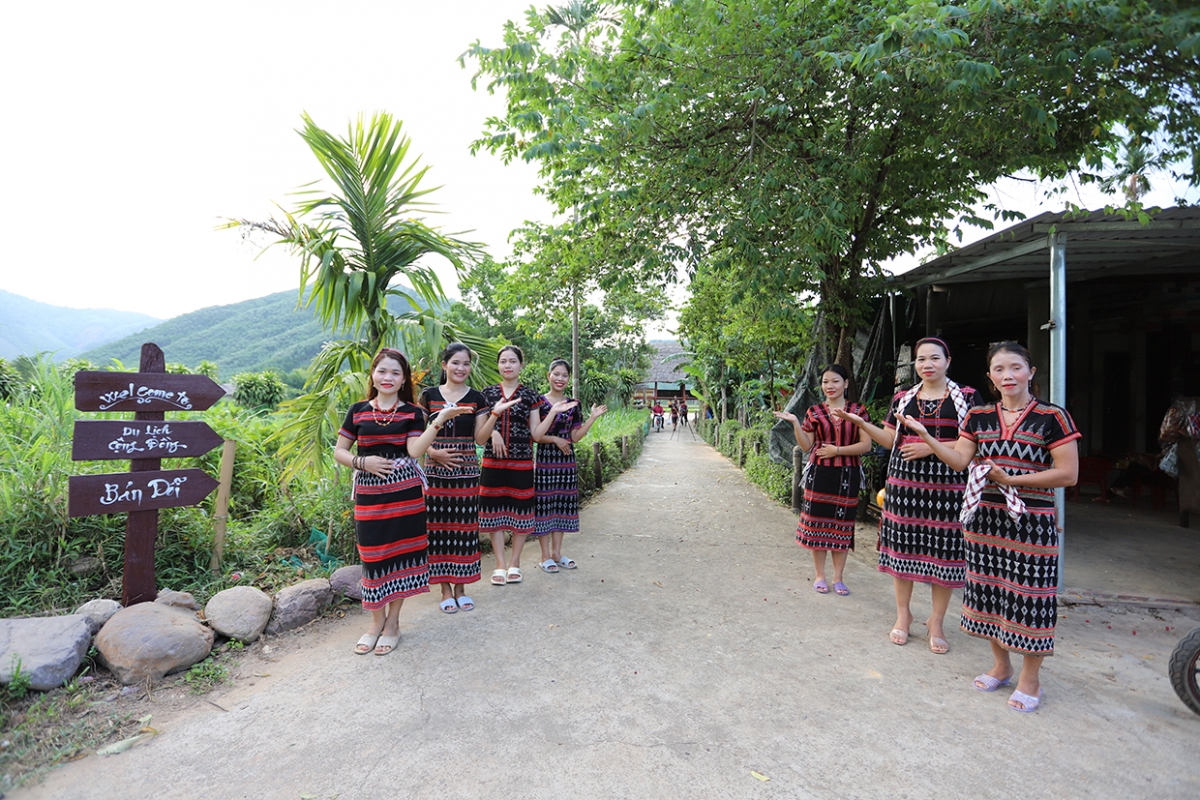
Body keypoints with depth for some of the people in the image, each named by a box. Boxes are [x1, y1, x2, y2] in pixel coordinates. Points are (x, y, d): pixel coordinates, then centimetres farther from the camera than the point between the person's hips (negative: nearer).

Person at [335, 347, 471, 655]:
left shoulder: (412, 413, 3)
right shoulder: (358, 411, 7)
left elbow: (415, 450, -11)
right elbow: (339, 451, 10)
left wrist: (439, 420, -20)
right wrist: (362, 462, -8)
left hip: (404, 492, -1)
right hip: (369, 494, 1)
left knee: (400, 553, 4)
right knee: (373, 556, 5)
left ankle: (393, 622, 21)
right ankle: (376, 621, 25)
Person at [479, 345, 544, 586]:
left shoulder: (530, 395, 4)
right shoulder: (488, 393, 6)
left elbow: (536, 432, 3)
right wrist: (492, 431, -12)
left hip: (521, 461, -1)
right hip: (493, 460, 1)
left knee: (520, 510, 5)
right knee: (494, 510, 3)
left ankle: (515, 563, 20)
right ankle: (500, 564, 16)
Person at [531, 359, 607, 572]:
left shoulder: (573, 404, 8)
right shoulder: (539, 402, -6)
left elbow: (575, 436, 6)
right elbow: (534, 435, -10)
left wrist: (593, 417, 0)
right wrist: (555, 439, -18)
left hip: (566, 460, 5)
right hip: (545, 459, -5)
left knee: (562, 503, 10)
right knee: (544, 504, 0)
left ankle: (557, 553, 23)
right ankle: (546, 556, 12)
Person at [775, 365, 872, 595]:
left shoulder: (857, 410, 2)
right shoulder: (814, 411, 4)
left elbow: (866, 444, -4)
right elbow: (806, 446, 3)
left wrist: (837, 450, -13)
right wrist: (795, 423, -9)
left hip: (847, 476, 0)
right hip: (819, 474, 0)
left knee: (842, 526, 7)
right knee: (817, 523, 3)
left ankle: (838, 577, 21)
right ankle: (820, 576, 18)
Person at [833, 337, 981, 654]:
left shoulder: (966, 397, 3)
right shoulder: (902, 398, 12)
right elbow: (890, 440, 13)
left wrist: (932, 446, -14)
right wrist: (859, 421, 1)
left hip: (947, 483, -2)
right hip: (905, 481, 3)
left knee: (943, 550, 2)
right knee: (902, 545, 5)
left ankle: (937, 621, 19)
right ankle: (903, 613, 23)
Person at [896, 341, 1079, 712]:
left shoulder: (1052, 417, -7)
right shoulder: (979, 417, 8)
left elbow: (1068, 474, -11)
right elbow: (960, 461, 4)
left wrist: (1010, 479, -15)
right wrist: (926, 437, -6)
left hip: (1031, 522, -4)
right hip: (985, 519, 5)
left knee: (1029, 596, 3)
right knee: (989, 590, 13)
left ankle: (1030, 678, 23)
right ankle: (1000, 666, 33)